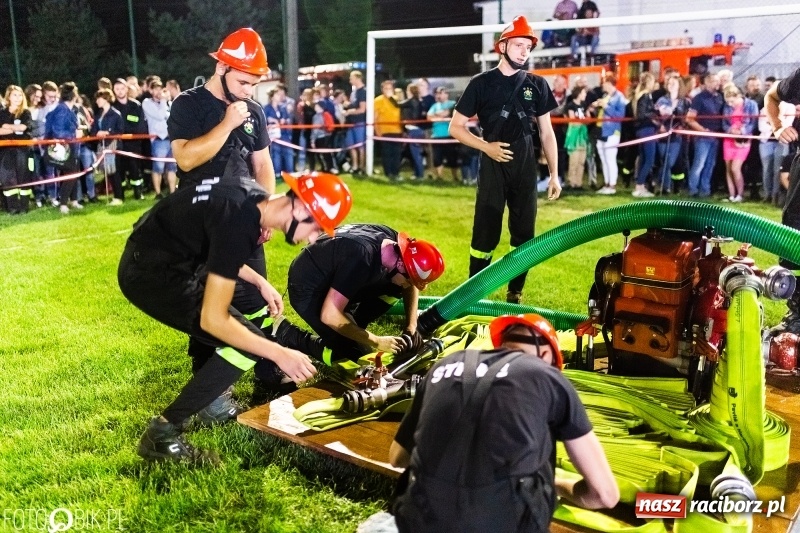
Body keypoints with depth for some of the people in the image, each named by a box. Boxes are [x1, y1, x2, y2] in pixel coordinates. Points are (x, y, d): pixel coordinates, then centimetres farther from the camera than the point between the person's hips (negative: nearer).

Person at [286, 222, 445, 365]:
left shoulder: (393, 241, -12)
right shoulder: (362, 260, -37)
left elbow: (410, 286, 7)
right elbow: (329, 316, -34)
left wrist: (411, 326, -3)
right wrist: (376, 342, -24)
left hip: (332, 278, 8)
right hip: (308, 289, -8)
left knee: (393, 288, -4)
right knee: (352, 354, -12)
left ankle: (352, 328, 7)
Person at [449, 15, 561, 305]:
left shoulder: (537, 85, 8)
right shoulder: (481, 83, 0)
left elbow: (546, 132, 10)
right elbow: (456, 126, 1)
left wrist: (554, 174, 6)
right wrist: (486, 146, -13)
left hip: (526, 167, 3)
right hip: (493, 166, -3)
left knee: (524, 234, 7)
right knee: (485, 233, -2)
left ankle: (515, 294, 19)